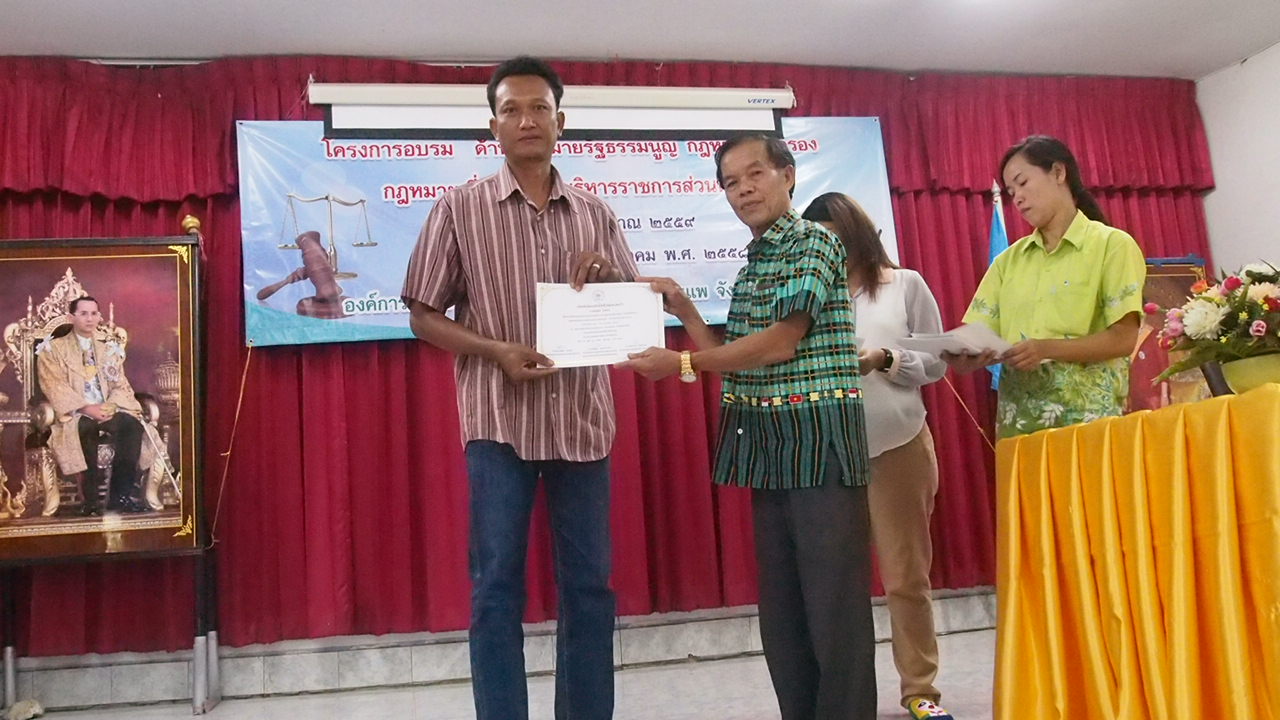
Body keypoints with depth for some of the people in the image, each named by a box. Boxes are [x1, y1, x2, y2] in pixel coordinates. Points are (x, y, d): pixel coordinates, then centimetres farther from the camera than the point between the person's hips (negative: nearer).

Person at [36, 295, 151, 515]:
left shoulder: (109, 348, 19)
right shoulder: (53, 349, 8)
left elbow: (120, 385, 12)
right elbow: (55, 387, -5)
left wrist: (110, 405, -11)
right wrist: (86, 407, -18)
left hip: (108, 410, 3)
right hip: (74, 413, -3)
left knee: (132, 424, -29)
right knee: (86, 427, -38)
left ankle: (121, 495, -26)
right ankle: (92, 498, -31)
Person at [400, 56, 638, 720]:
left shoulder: (595, 214, 11)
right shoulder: (460, 207, 3)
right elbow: (424, 316, 2)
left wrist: (603, 277, -8)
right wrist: (497, 351, -14)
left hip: (582, 420, 3)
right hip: (499, 420, -3)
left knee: (589, 584, 8)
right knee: (497, 585, 2)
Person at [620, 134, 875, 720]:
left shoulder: (815, 243, -6)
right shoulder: (750, 267, 18)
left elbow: (780, 343, -14)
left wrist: (683, 364, -11)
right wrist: (682, 309, 8)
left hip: (821, 439, -8)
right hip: (766, 448, 8)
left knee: (835, 605, -4)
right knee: (781, 610, 12)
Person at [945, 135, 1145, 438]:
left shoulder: (1112, 245, 0)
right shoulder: (1008, 260, 14)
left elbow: (1123, 338, -8)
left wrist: (1047, 349, -21)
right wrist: (963, 355, -16)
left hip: (1086, 418, -4)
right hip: (1017, 420, 4)